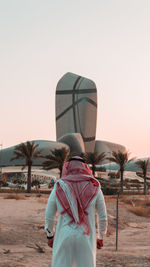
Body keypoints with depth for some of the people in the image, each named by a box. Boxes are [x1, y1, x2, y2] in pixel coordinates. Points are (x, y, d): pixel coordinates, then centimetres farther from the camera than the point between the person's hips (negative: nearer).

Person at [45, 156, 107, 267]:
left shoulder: (58, 188, -1)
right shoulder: (95, 188, -1)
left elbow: (49, 216, 3)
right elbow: (103, 217, 3)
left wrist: (50, 236, 17)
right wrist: (101, 237, 16)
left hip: (64, 238, 0)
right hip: (86, 238, 0)